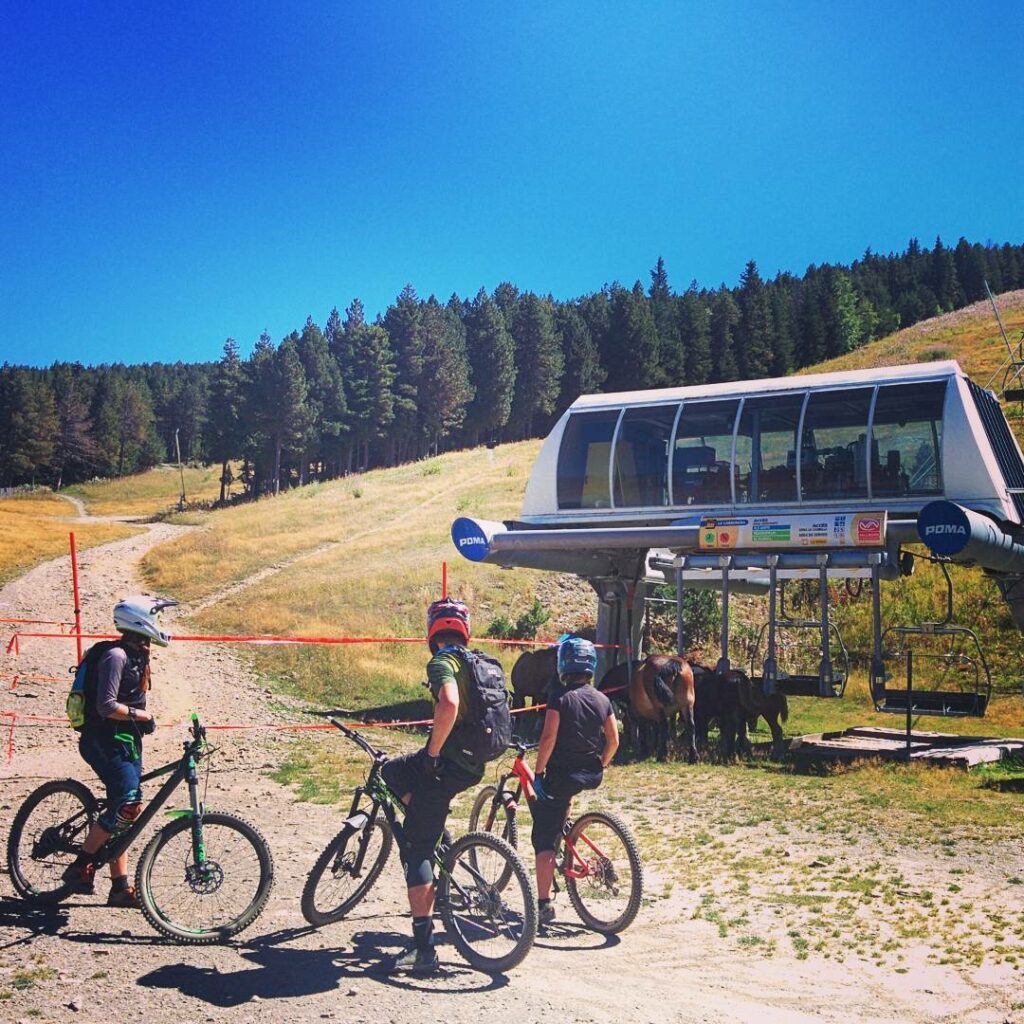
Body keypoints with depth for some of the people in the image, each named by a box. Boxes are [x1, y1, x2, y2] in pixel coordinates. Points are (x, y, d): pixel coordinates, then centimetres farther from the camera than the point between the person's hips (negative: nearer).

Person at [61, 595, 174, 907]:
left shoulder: (136, 655, 13)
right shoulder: (116, 656, -17)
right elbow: (106, 706, -24)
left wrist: (143, 718, 7)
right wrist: (141, 714, -14)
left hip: (125, 741, 10)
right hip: (105, 742, -10)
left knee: (121, 811, 9)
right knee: (129, 805, -19)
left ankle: (120, 887, 12)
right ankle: (80, 867, -7)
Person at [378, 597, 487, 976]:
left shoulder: (442, 662, -12)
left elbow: (449, 704, -32)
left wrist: (432, 752, -19)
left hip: (448, 765, -9)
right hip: (473, 763, 9)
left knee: (415, 849, -4)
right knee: (392, 771, 29)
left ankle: (423, 949, -6)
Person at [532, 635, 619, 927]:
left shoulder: (560, 697, -12)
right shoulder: (602, 699, 4)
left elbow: (549, 738, -19)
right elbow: (613, 741, 6)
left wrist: (538, 773, -11)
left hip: (561, 775, -6)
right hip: (591, 776, 6)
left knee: (544, 840, 0)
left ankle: (543, 903, -5)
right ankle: (565, 827, 37)